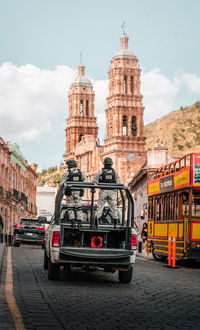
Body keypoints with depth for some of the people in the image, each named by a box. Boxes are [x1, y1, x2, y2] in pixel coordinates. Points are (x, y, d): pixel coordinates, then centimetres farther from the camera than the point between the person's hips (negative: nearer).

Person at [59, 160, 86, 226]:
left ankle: (73, 222, -3)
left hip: (70, 193, -2)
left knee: (70, 208, 5)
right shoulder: (81, 173, 5)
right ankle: (79, 222, 2)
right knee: (78, 208, 8)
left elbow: (61, 184, -6)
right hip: (79, 193, 2)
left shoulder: (66, 173, -5)